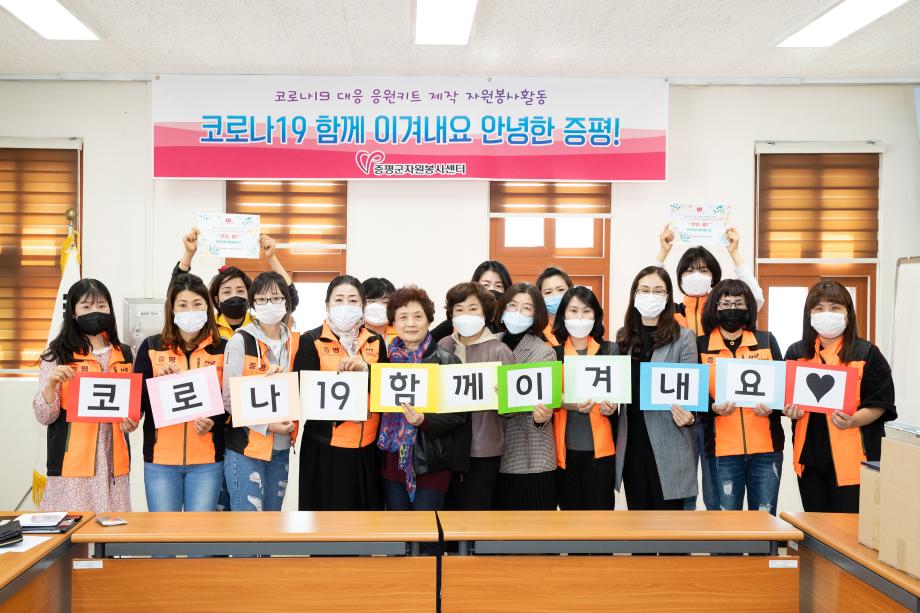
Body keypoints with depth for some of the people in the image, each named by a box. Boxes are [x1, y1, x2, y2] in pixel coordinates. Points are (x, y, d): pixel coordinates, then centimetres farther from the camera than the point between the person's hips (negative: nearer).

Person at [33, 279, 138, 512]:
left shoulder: (124, 355, 11)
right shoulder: (57, 356, 1)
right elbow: (44, 416, -2)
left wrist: (132, 422, 1)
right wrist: (51, 383, -19)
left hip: (113, 463, 3)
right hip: (72, 464, -3)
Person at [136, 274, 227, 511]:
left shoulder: (223, 349, 4)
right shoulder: (151, 347, 5)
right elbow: (136, 403, 4)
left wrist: (213, 422, -13)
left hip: (207, 459, 0)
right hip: (160, 458, 0)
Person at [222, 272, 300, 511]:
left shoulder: (295, 343, 8)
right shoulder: (240, 341, -6)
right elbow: (230, 399, -9)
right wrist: (267, 425, -19)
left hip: (281, 449, 5)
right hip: (246, 447, -5)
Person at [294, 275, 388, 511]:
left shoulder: (375, 342, 8)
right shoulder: (312, 341, -4)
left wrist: (365, 369, -14)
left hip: (368, 447, 4)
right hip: (326, 447, -3)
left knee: (367, 514, 11)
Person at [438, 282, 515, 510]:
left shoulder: (499, 351, -5)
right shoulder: (443, 347, 5)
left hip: (482, 449, -4)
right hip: (447, 445, 4)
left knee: (475, 506, 3)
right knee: (448, 506, 13)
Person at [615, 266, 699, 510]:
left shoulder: (683, 338, -2)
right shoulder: (623, 337, 10)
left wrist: (688, 417, -25)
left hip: (669, 445, -4)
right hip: (631, 443, 4)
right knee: (637, 511, 10)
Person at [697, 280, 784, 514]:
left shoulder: (767, 341, 9)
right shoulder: (700, 346, 5)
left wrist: (773, 407, -10)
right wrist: (713, 407, -14)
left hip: (766, 445, 1)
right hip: (722, 448, -1)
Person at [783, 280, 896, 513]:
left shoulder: (867, 353, -1)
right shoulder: (796, 352, 10)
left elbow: (879, 404, -4)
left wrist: (853, 421, -21)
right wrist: (791, 411, -6)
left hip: (851, 456, -4)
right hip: (810, 453, 4)